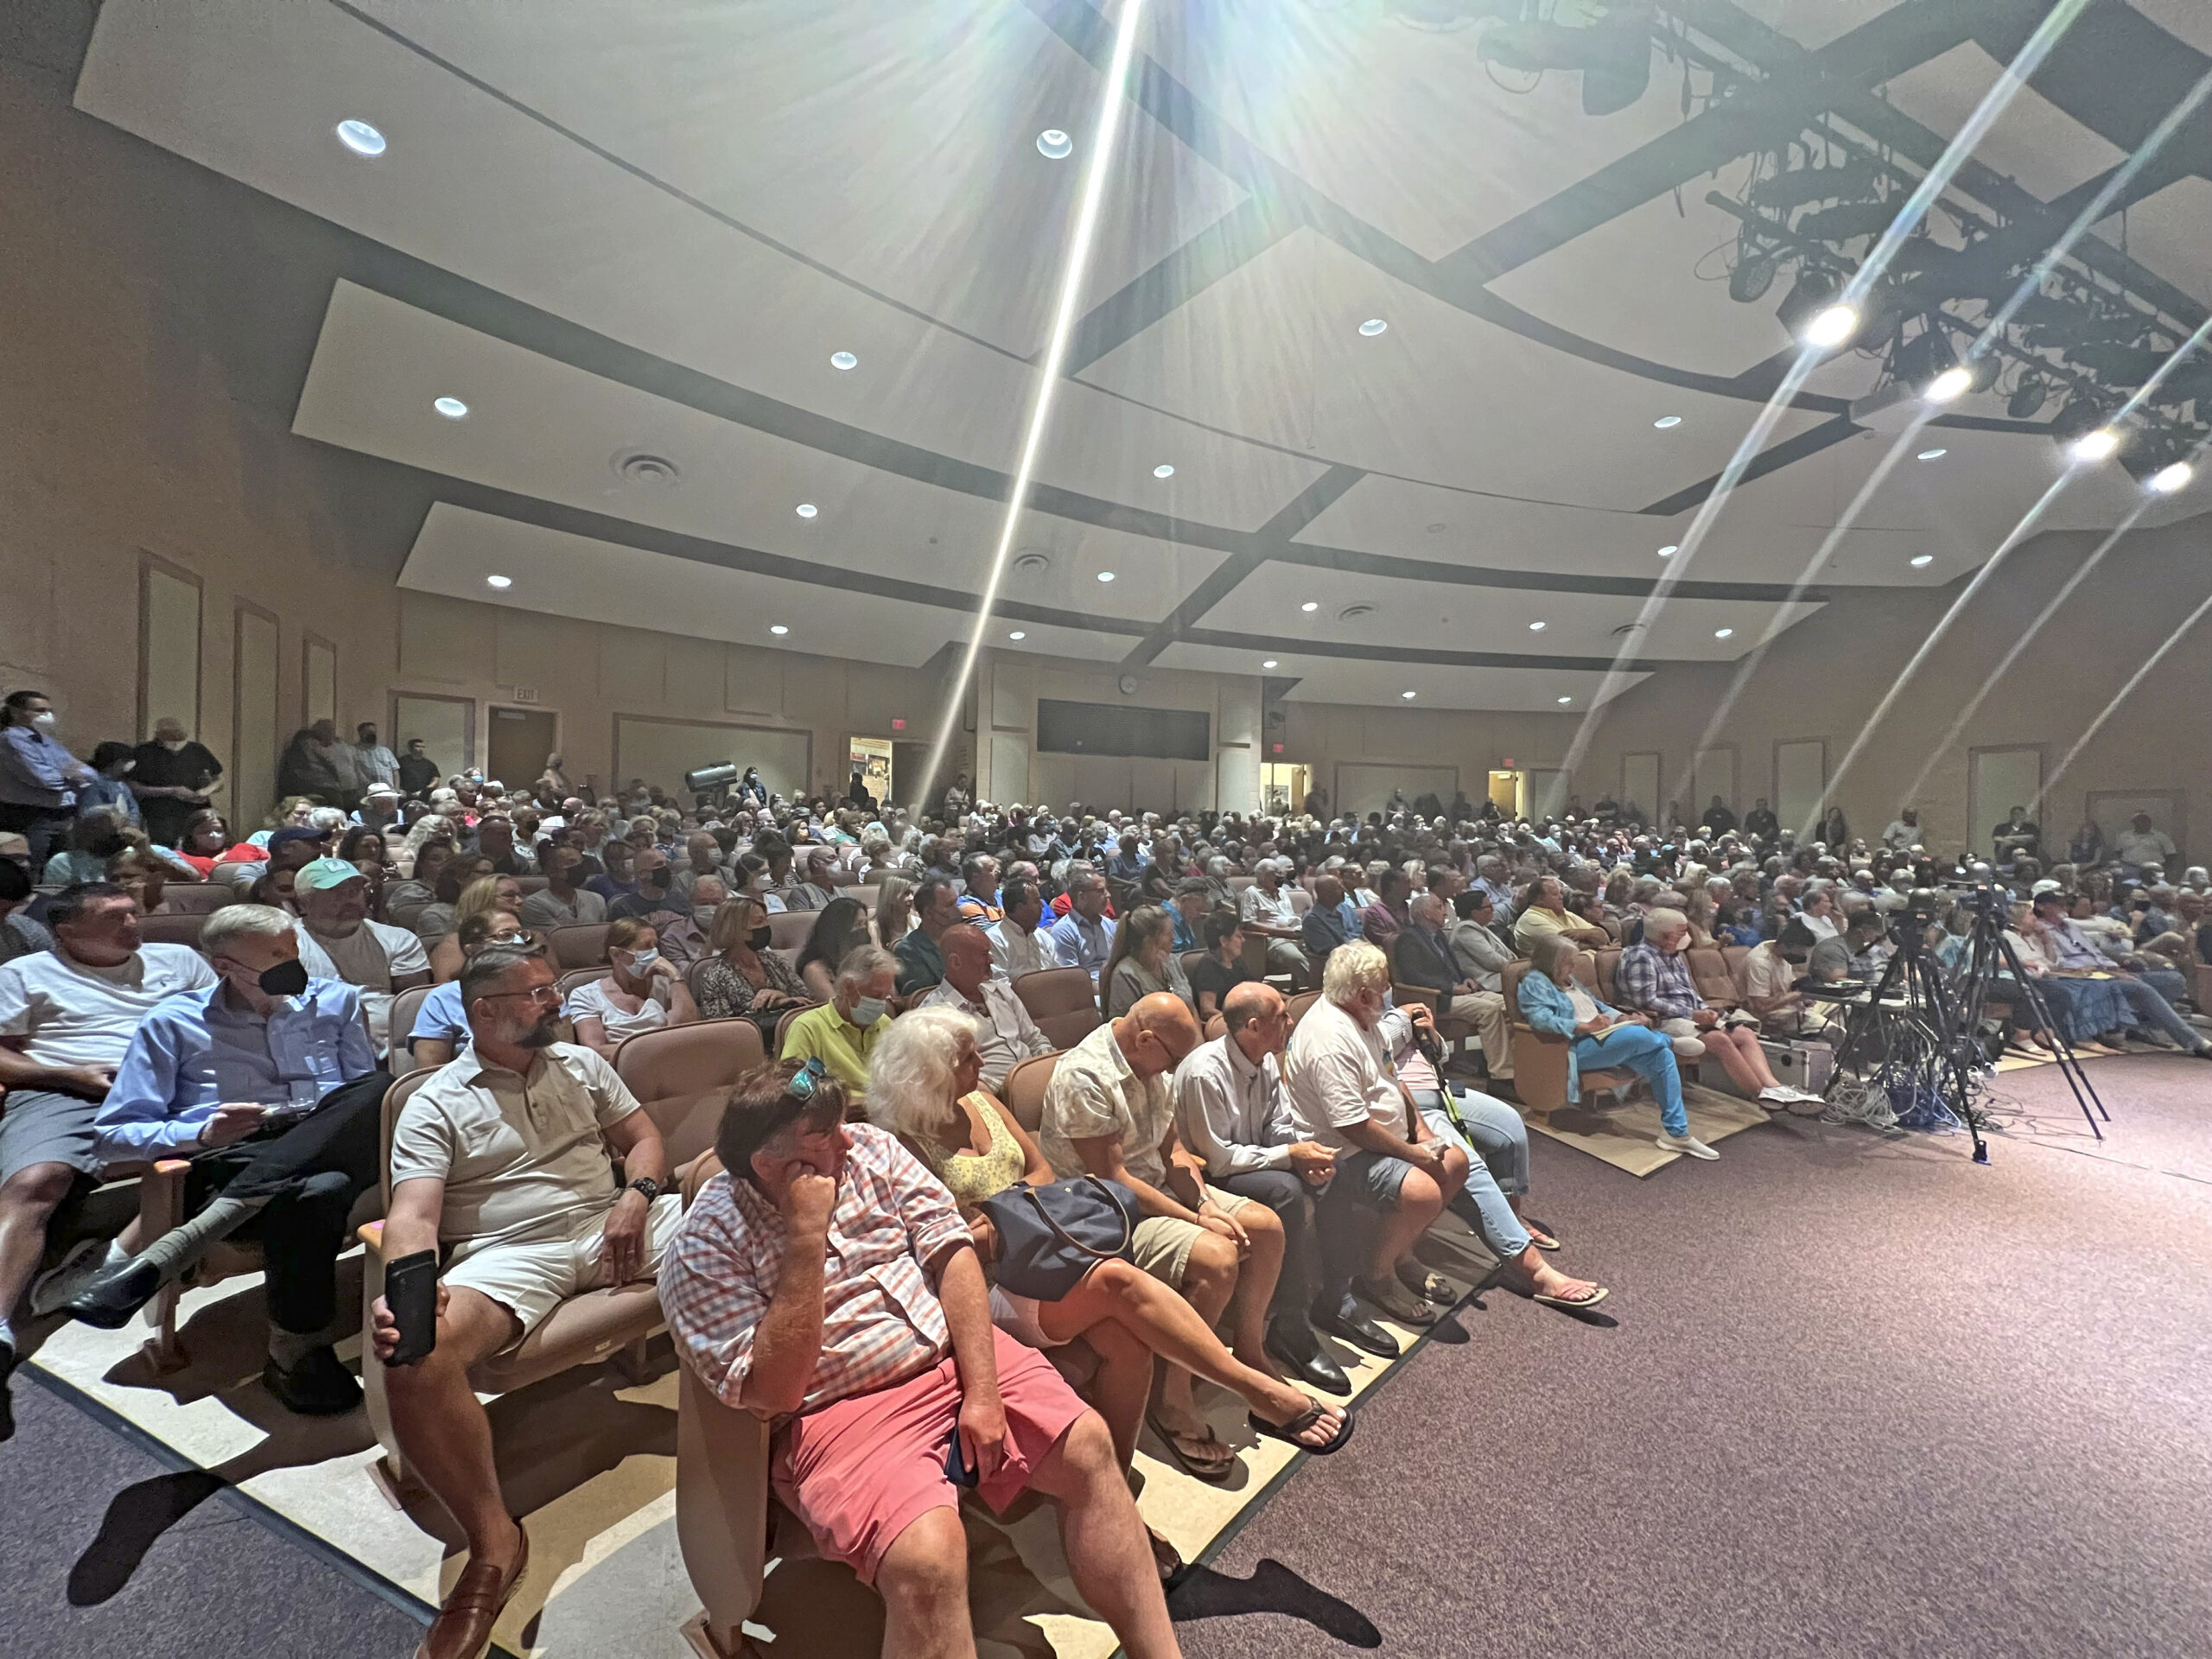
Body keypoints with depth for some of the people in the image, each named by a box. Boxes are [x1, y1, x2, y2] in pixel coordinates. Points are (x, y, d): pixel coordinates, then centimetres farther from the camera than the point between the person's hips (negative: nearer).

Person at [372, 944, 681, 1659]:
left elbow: (644, 1138, 14)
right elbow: (413, 1214, -7)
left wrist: (636, 1196, -7)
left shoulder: (581, 1063, 14)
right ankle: (493, 1539, -14)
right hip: (511, 1252, -2)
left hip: (613, 1225, 3)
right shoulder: (434, 1104, 4)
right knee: (415, 1353, -34)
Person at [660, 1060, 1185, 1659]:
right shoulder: (705, 1247, -11)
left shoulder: (872, 1149, 1)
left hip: (954, 1355, 4)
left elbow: (950, 1251, -3)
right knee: (928, 1554, -30)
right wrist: (806, 1236, -23)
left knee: (1089, 1446, -12)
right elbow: (774, 1392, -16)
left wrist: (982, 1389, -12)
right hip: (840, 1410, -4)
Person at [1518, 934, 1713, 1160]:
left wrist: (1621, 1017, 5)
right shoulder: (1534, 983, -4)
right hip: (1579, 1046, -9)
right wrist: (1585, 1026, -25)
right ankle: (1671, 1040, 11)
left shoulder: (1569, 980, 24)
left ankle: (1676, 1131, -6)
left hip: (1604, 1036, 9)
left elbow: (1599, 1006, 26)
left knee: (1662, 1056, -11)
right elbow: (1541, 1019, -20)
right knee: (1638, 1035, -27)